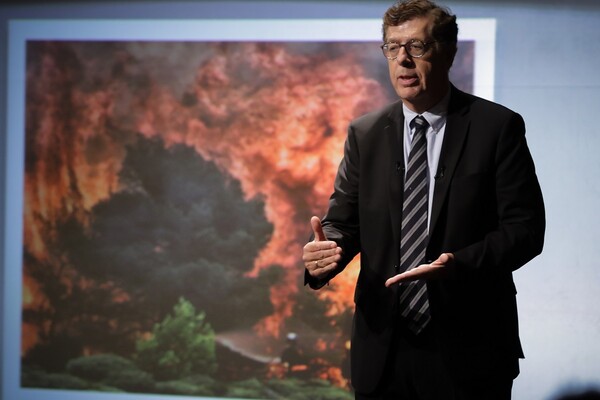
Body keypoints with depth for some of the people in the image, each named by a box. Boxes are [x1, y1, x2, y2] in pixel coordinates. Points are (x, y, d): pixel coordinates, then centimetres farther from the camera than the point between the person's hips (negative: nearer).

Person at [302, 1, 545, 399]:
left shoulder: (498, 127, -4)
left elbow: (526, 227, -8)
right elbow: (343, 220, 9)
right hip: (383, 350, 3)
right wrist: (326, 250, -16)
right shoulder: (364, 134, 8)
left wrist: (459, 265, -25)